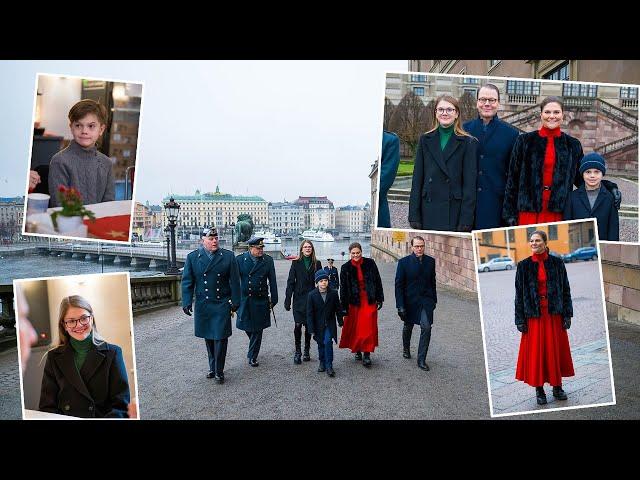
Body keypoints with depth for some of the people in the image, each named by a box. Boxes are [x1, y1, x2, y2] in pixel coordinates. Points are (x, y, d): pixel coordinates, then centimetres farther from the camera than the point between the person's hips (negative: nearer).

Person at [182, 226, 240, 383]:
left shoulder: (228, 256, -1)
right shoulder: (192, 257, 1)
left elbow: (235, 281, 1)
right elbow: (187, 282, 2)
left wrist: (235, 302, -1)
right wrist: (187, 302, -6)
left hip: (222, 305, -2)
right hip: (203, 306, 2)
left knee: (220, 338, -3)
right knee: (208, 338, 13)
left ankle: (219, 371, 10)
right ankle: (212, 368, 29)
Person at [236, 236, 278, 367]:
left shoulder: (268, 260, -1)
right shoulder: (240, 259, -4)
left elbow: (273, 282, 3)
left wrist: (273, 300, 2)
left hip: (261, 301, 0)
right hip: (244, 300, 0)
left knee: (257, 330, 6)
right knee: (247, 327, 10)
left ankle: (252, 356, 19)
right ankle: (253, 348, 39)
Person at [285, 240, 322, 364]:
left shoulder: (317, 264, 5)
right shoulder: (296, 263, 2)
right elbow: (290, 282, 1)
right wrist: (287, 300, -4)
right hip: (299, 299, -1)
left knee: (309, 326, 7)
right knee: (298, 325, -6)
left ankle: (306, 351, 21)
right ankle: (297, 352, 6)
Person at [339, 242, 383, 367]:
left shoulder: (370, 264, -2)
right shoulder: (346, 268, -1)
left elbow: (378, 281, 4)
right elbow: (343, 288, 0)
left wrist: (379, 298, 3)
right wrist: (344, 306, -3)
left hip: (369, 301, -1)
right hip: (354, 302, 1)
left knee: (368, 327, -5)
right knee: (355, 327, 8)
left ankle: (367, 354, -2)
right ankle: (357, 350, 26)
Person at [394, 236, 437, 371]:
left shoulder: (430, 261, -1)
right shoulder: (404, 262, -10)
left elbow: (432, 281, 9)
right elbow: (399, 285, -10)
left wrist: (434, 299, 11)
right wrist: (400, 306, -14)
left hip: (426, 300, 1)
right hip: (410, 300, -1)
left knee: (426, 327, -11)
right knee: (408, 327, 17)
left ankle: (421, 360, 1)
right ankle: (406, 348, 45)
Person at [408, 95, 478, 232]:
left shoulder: (468, 143, 2)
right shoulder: (425, 140, 10)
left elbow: (470, 184, -1)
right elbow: (417, 179, 8)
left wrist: (466, 220, -8)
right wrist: (414, 216, 1)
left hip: (455, 214, -2)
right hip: (429, 214, 2)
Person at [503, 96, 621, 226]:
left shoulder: (573, 145, 9)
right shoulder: (524, 141, 3)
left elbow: (581, 179, 16)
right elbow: (512, 178, 3)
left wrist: (609, 187, 0)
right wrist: (510, 213, -2)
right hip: (529, 211, -1)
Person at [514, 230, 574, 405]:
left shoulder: (557, 263, 1)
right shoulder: (524, 266, -1)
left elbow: (566, 289, 4)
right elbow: (519, 294, -1)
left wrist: (567, 315, -1)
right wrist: (520, 320, -4)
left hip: (554, 314, 1)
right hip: (534, 315, -1)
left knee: (556, 349, 9)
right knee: (536, 351, 3)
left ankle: (557, 386, 24)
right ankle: (539, 390, 14)